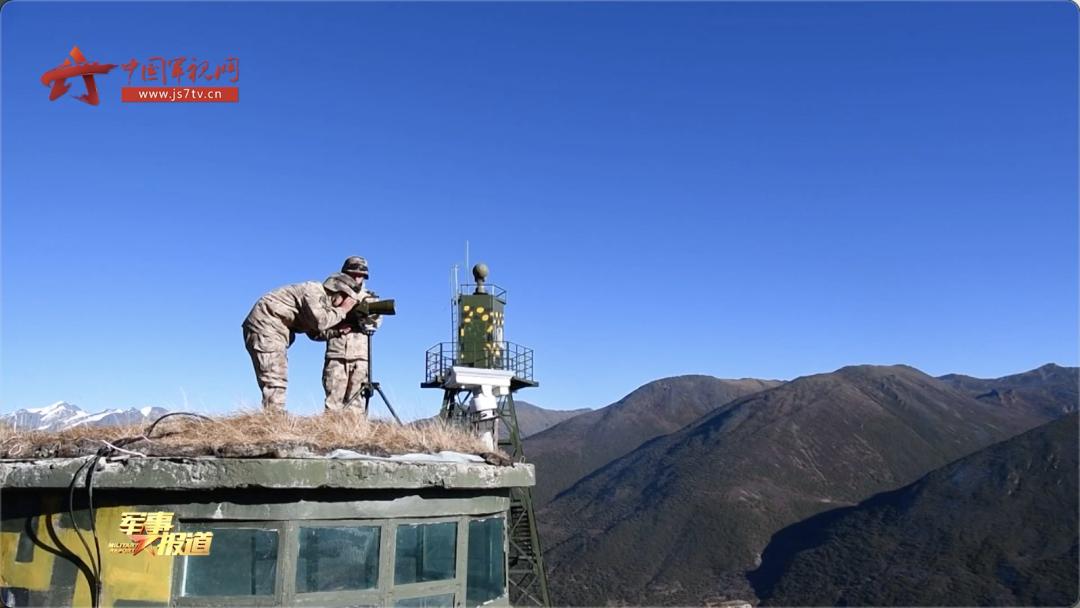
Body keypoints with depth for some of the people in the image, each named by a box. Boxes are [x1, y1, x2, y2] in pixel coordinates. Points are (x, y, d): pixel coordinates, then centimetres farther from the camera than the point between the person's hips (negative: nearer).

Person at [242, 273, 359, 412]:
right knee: (275, 380, -13)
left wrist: (340, 327, 0)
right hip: (265, 325, -11)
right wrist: (342, 311, -14)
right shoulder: (315, 291, -14)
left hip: (270, 329, 11)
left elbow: (315, 331, 14)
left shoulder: (321, 298, 15)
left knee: (278, 379, 12)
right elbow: (320, 322, -26)